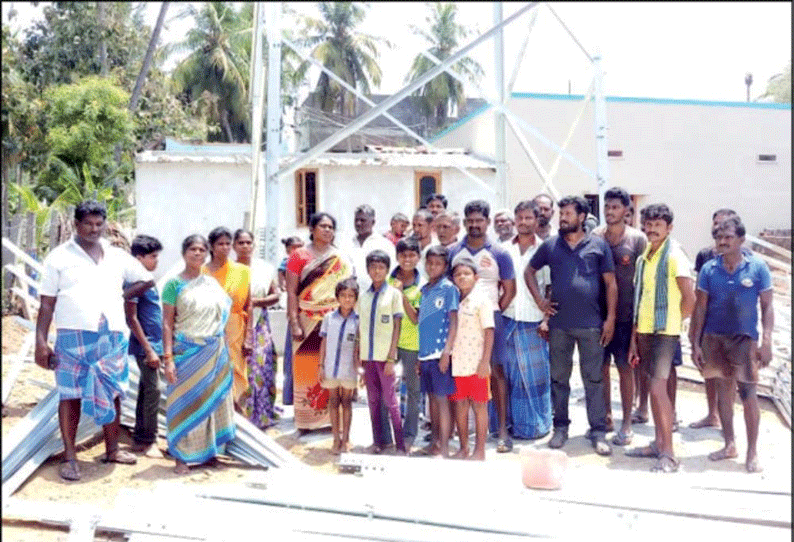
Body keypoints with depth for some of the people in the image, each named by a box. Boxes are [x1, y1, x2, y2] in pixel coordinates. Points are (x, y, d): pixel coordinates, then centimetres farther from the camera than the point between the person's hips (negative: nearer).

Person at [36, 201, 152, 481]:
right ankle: (69, 457, 8)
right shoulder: (59, 256, 3)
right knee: (71, 395, 0)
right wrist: (41, 342, -6)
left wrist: (122, 296, 9)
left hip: (113, 336, 4)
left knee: (112, 393, 9)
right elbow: (47, 304, 1)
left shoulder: (117, 256, 12)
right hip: (73, 337, -3)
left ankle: (112, 449, 22)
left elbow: (146, 280, 23)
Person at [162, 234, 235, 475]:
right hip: (187, 352, -5)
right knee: (185, 402, 0)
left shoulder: (213, 283, 11)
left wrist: (225, 352, 13)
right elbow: (167, 323, -7)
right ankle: (181, 457, 9)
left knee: (213, 400, 9)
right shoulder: (175, 284, -4)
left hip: (215, 353, 5)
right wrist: (168, 357, -15)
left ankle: (209, 452, 21)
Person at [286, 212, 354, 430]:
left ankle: (332, 416, 13)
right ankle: (306, 419, 10)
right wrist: (294, 323, -10)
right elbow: (291, 292, -2)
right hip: (308, 321, -2)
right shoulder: (300, 256, 2)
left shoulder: (342, 259, 11)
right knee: (307, 367, 0)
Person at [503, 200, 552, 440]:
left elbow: (550, 288, 0)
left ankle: (537, 424, 17)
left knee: (535, 373, 4)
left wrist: (546, 319, -9)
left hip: (533, 321, -2)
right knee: (510, 372, 7)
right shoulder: (505, 249, 8)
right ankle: (512, 421, 19)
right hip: (508, 319, 3)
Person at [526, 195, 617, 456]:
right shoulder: (550, 245, 7)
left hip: (591, 324, -2)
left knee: (594, 380, 4)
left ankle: (598, 431, 14)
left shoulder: (599, 245, 2)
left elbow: (610, 283, 2)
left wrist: (610, 318, -4)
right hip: (558, 324, 2)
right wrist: (539, 300, 4)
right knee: (558, 378, 10)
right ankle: (560, 427, 24)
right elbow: (529, 271, 16)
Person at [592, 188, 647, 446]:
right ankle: (606, 416, 26)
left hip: (625, 315, -3)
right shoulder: (595, 236, 4)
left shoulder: (637, 239, -4)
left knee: (625, 368, 4)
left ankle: (626, 423, 16)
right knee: (601, 367, 10)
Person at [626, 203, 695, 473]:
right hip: (644, 331, 7)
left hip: (665, 332, -7)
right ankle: (658, 443, 23)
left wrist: (672, 321, 0)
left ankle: (668, 454, -3)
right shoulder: (644, 258, 13)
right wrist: (634, 338, 13)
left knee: (658, 388, -11)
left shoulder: (674, 255, -9)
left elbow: (690, 298, -13)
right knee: (654, 388, 13)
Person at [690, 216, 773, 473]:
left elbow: (767, 307, -1)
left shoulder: (757, 268, -4)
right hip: (715, 338, 3)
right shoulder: (709, 269, 1)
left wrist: (766, 341, -9)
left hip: (745, 338, -2)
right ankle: (729, 445, 25)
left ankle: (752, 452, 10)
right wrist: (695, 343, 2)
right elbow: (700, 307, 4)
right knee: (723, 392, 11)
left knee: (748, 394, -4)